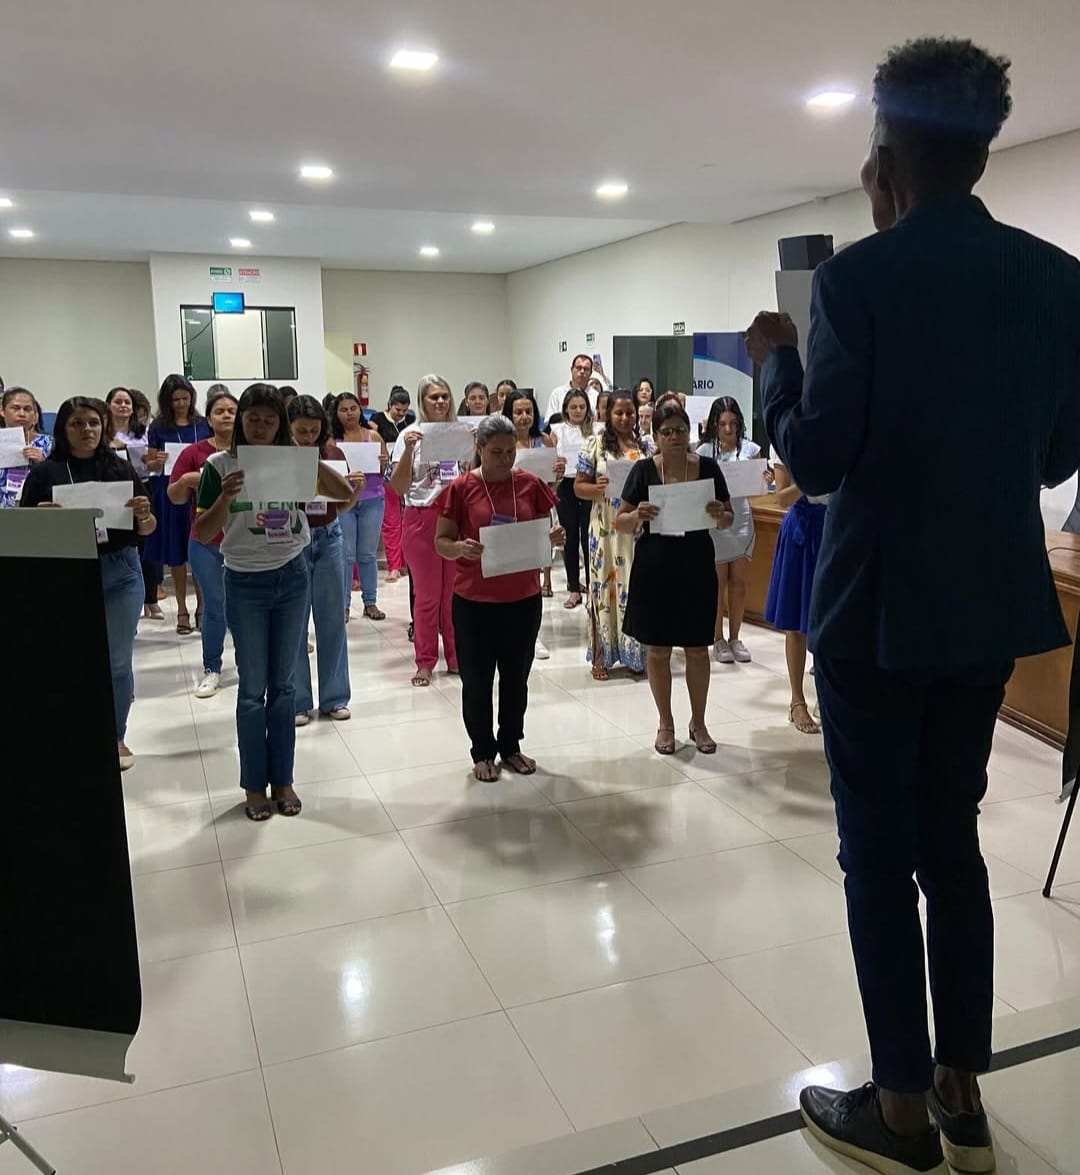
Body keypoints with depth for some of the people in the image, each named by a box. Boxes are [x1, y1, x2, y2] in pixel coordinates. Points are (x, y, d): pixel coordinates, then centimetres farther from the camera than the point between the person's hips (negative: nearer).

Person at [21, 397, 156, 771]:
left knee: (117, 661, 8)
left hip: (120, 573, 1)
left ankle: (117, 737, 22)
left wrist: (143, 514, -16)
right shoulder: (45, 472, 0)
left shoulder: (120, 468, 5)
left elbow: (146, 530, 7)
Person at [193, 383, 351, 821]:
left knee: (283, 684, 11)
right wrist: (225, 497, -24)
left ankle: (283, 779, 22)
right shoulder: (220, 465, -6)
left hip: (292, 577, 2)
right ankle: (254, 784, 18)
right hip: (245, 584, -2)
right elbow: (201, 534, -8)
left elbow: (345, 492, -7)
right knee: (253, 689, 5)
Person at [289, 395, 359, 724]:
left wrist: (357, 488, -11)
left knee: (332, 621, 10)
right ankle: (297, 701, 16)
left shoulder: (333, 453, 1)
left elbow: (343, 505, 8)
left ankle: (334, 698, 22)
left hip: (329, 539, 3)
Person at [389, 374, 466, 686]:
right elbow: (399, 487, -5)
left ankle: (457, 657, 20)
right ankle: (425, 662, 13)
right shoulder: (411, 436, -1)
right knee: (427, 595, 4)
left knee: (456, 592, 7)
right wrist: (408, 450, -17)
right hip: (422, 518, -2)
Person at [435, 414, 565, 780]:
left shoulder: (530, 484, 0)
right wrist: (460, 548, -26)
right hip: (474, 602, -2)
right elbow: (440, 542, -4)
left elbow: (543, 533, 9)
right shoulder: (462, 488, -7)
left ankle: (511, 746, 32)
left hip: (524, 599, 2)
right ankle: (483, 752, 25)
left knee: (516, 678, 15)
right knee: (477, 680, 9)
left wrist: (555, 538, -14)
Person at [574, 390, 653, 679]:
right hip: (606, 530, -3)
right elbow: (579, 487, 1)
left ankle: (635, 653, 19)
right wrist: (599, 488, -19)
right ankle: (602, 655, 12)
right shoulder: (595, 444, 1)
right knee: (605, 586, 1)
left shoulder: (646, 447, 9)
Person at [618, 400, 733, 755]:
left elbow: (728, 519, 6)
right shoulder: (644, 470, -5)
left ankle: (698, 722, 26)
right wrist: (637, 516, -24)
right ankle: (665, 723, 24)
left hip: (696, 566, 1)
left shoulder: (708, 467, -1)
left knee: (697, 648, 8)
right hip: (654, 568, -1)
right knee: (658, 649, 7)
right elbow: (620, 522, -2)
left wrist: (720, 515, -16)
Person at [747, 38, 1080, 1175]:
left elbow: (815, 460, -15)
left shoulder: (857, 277, -14)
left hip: (877, 608, -6)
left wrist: (775, 360, 2)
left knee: (878, 853, 7)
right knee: (953, 840, 17)